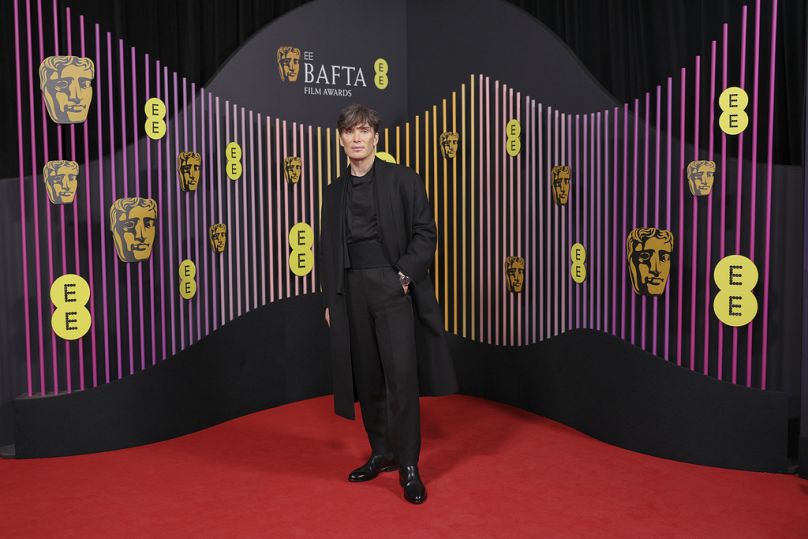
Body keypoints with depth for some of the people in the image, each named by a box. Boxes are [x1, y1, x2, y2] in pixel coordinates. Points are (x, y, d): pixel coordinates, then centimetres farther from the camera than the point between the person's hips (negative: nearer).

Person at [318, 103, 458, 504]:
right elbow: (326, 249, 15)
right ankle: (381, 453, 23)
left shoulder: (402, 180, 1)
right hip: (351, 291, 4)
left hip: (393, 287, -4)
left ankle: (408, 466, 2)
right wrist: (330, 299, 9)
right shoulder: (334, 192, 13)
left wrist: (405, 276, -13)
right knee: (367, 377, 9)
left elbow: (426, 233, -2)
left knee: (401, 375, -9)